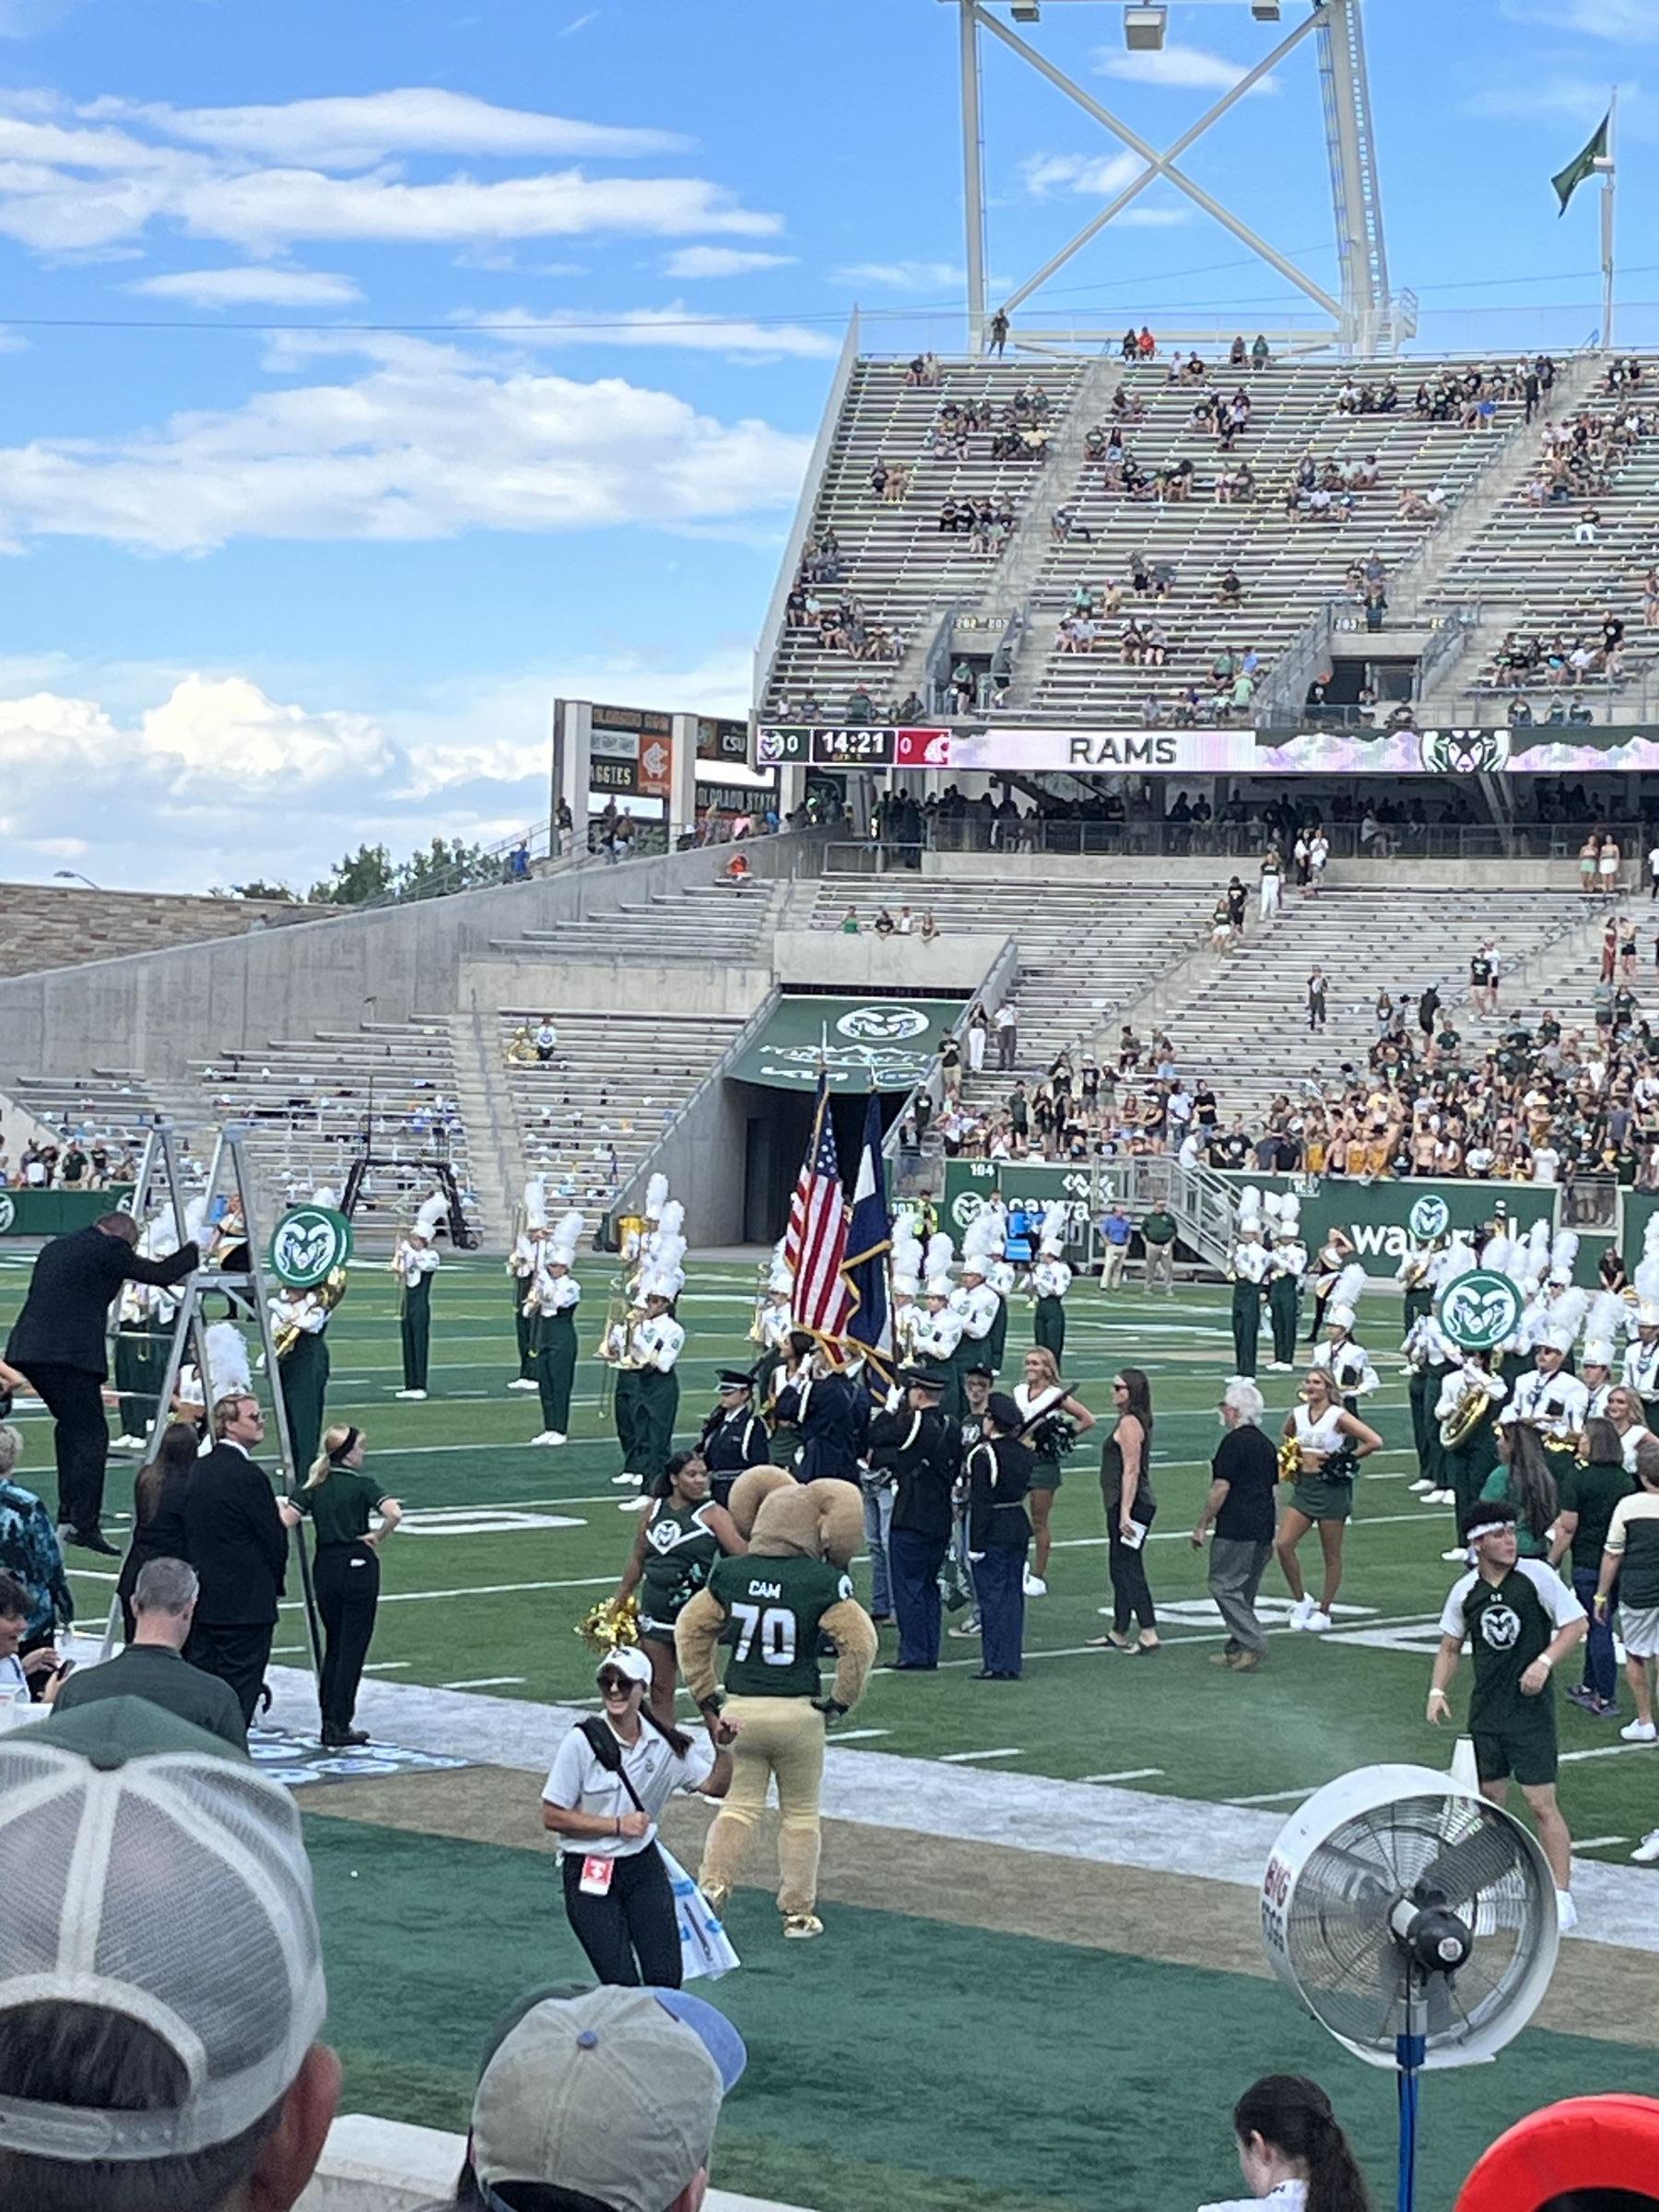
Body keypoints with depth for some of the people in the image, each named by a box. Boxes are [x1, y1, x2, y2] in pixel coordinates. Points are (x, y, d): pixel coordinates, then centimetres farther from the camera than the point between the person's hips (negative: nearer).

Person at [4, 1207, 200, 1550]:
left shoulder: (54, 1248, 22)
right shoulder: (110, 1249, -1)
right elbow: (159, 1274, 3)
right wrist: (196, 1251, 18)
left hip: (27, 1349, 8)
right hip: (70, 1352, -8)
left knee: (70, 1422, 23)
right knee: (91, 1433, -3)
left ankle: (68, 1512, 26)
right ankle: (84, 1524, -10)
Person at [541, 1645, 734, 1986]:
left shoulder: (664, 1743, 0)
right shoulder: (582, 1742, -13)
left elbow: (715, 1785, 9)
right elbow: (552, 1817, -11)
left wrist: (723, 1747, -8)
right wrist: (617, 1825, -14)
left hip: (643, 1868, 4)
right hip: (589, 1875, -4)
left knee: (666, 1980, -3)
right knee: (622, 1985, -10)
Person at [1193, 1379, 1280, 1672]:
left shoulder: (1234, 1442, -12)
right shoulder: (1265, 1444, 15)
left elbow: (1221, 1489, -15)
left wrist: (1201, 1525, -7)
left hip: (1235, 1530, -9)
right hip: (1262, 1530, 9)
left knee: (1224, 1586, -5)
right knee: (1244, 1590, 14)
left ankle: (1253, 1644, -14)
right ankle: (1236, 1649, 17)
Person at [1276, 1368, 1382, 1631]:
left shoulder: (1338, 1417, -11)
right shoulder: (1298, 1415, 5)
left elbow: (1375, 1442, -17)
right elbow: (1287, 1439, 28)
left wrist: (1343, 1458, -14)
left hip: (1332, 1489, -5)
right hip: (1303, 1487, 5)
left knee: (1332, 1555, 5)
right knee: (1282, 1544, -6)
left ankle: (1323, 1612, 17)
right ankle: (1301, 1601, 11)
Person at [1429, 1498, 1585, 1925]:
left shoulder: (1537, 1575, -8)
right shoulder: (1465, 1591, 3)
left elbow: (1576, 1624, -4)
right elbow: (1450, 1647, 15)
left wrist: (1545, 1662, -18)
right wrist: (1438, 1690, 1)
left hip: (1531, 1708, -4)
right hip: (1485, 1711, 5)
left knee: (1542, 1803, -8)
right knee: (1489, 1800, 13)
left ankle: (1561, 1898, -5)